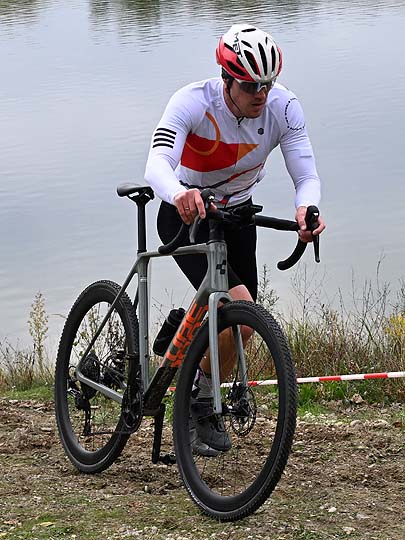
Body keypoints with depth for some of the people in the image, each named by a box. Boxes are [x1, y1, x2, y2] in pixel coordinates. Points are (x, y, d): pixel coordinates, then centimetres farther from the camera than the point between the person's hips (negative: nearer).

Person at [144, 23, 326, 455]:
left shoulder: (284, 107, -19)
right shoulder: (193, 102, -30)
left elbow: (307, 177, -22)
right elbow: (157, 165, -44)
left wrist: (306, 208, -46)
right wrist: (180, 193, -67)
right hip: (185, 215, -5)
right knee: (239, 306, -25)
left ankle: (203, 408, 36)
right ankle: (200, 396, -3)